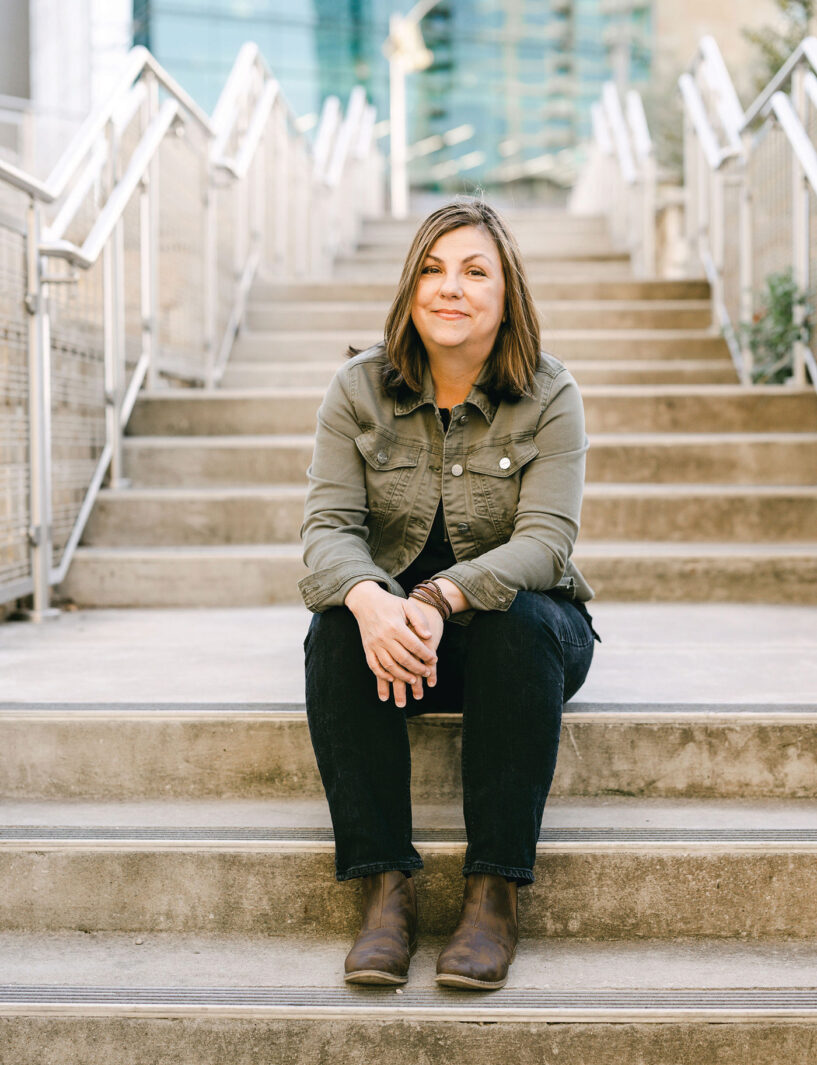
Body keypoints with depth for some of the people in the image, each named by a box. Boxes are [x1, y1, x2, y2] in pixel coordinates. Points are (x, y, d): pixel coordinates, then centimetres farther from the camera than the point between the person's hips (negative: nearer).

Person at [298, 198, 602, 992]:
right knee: (334, 629, -30)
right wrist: (369, 600, -36)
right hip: (390, 626, 2)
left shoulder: (549, 397, -7)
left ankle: (494, 893, -28)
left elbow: (545, 541, -18)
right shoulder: (359, 390, -2)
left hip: (517, 619, -1)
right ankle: (384, 886, -27)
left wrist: (440, 599, -37)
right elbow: (327, 525, -11)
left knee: (521, 625, -34)